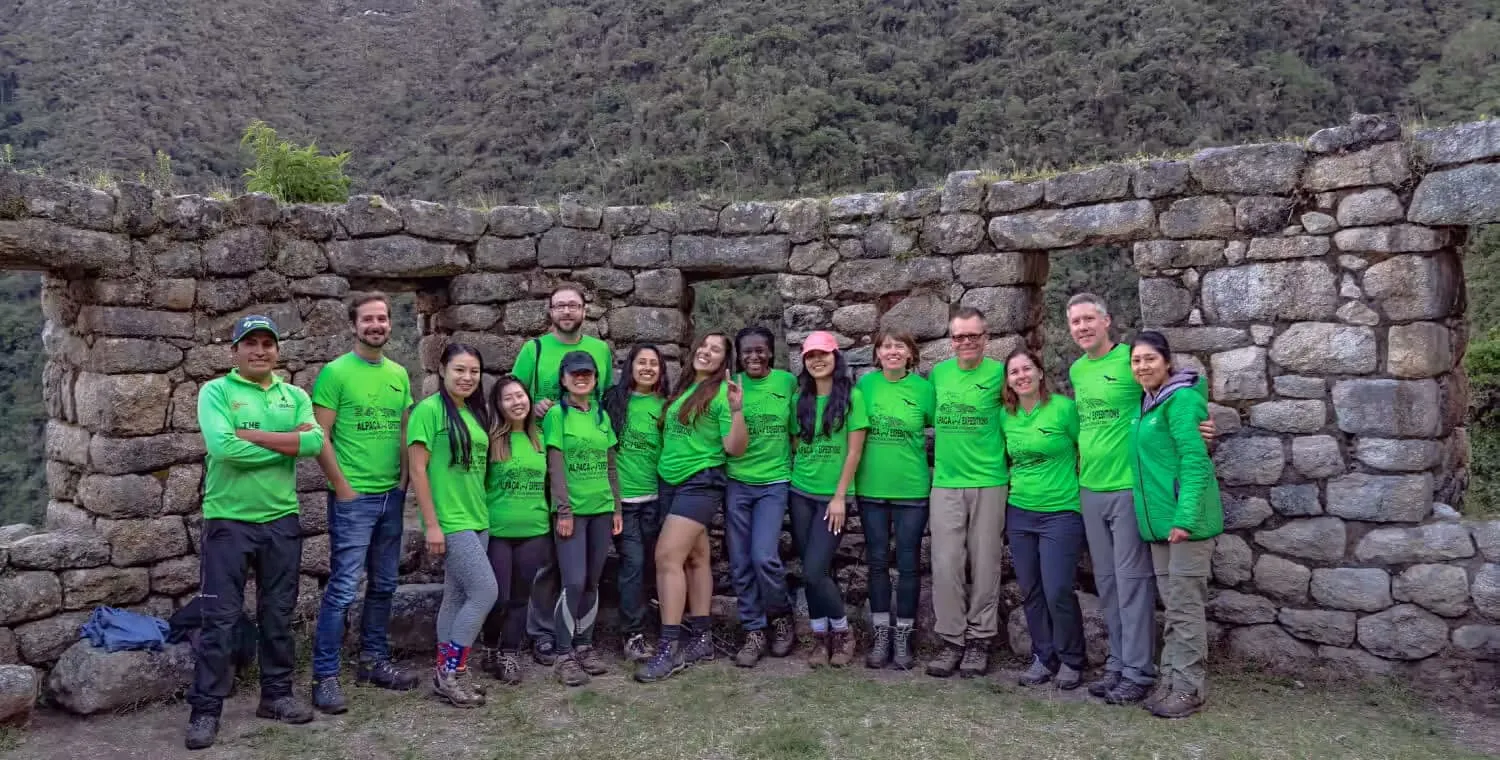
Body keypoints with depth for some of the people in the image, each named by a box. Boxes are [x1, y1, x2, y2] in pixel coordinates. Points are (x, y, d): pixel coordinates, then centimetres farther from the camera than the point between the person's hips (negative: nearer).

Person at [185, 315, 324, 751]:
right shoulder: (216, 391, -4)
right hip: (228, 520, -4)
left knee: (278, 614, 12)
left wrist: (252, 435, -15)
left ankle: (276, 695, 25)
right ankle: (205, 710, 10)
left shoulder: (295, 396, 8)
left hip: (282, 519, 4)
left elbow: (315, 442, -10)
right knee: (220, 618, 0)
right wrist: (287, 442, -13)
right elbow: (222, 446, -20)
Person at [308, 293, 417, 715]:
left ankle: (374, 662, 26)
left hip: (392, 495, 6)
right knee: (344, 588, -5)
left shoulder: (399, 374, 10)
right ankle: (325, 677, 4)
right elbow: (320, 436, -9)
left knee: (384, 585, 13)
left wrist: (405, 478, 7)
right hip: (353, 497, -6)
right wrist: (342, 486, -11)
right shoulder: (336, 372, -7)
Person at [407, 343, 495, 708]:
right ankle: (449, 671, 3)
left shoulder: (476, 412, 11)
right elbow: (418, 469, -14)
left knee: (459, 596, 11)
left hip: (477, 519, 8)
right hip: (450, 521, -8)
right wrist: (432, 524, -16)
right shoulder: (429, 409, -11)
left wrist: (484, 512, 15)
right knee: (486, 591, -10)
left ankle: (446, 673, 20)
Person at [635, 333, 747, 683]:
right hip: (670, 482, 7)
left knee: (667, 556, -15)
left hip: (701, 482, -7)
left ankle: (669, 648, -12)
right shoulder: (683, 388, 12)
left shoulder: (722, 391, -8)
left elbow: (734, 448, -15)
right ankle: (702, 638, 17)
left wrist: (737, 410, -27)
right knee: (695, 558, 10)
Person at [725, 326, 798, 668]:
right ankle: (754, 632, 19)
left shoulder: (788, 382, -1)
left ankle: (782, 616, 14)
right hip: (737, 483, 2)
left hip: (774, 483, -2)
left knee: (764, 557, -14)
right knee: (740, 564, 4)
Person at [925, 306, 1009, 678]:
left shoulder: (999, 373, -3)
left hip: (989, 483, -2)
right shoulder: (938, 373, 7)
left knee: (985, 565, 5)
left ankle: (979, 640, 18)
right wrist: (944, 449, 10)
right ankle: (952, 640, 13)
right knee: (945, 565, 1)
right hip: (945, 483, 2)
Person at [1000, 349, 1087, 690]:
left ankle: (1071, 660, 14)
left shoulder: (1063, 408, -10)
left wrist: (1076, 488, -3)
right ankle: (1043, 657, 24)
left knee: (1057, 591, -6)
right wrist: (1018, 484, 10)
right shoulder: (1006, 417, 5)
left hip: (1061, 513, -5)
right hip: (1019, 513, 5)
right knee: (1030, 592, 9)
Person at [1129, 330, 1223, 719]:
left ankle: (1189, 689, 9)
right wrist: (1155, 517, 13)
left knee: (1186, 606, -1)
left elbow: (1194, 461, -19)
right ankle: (1171, 682, 22)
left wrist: (1185, 517, -24)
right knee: (1172, 606, 14)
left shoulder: (1181, 399, -13)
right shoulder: (1147, 403, 13)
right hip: (1160, 521, 8)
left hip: (1186, 519, -8)